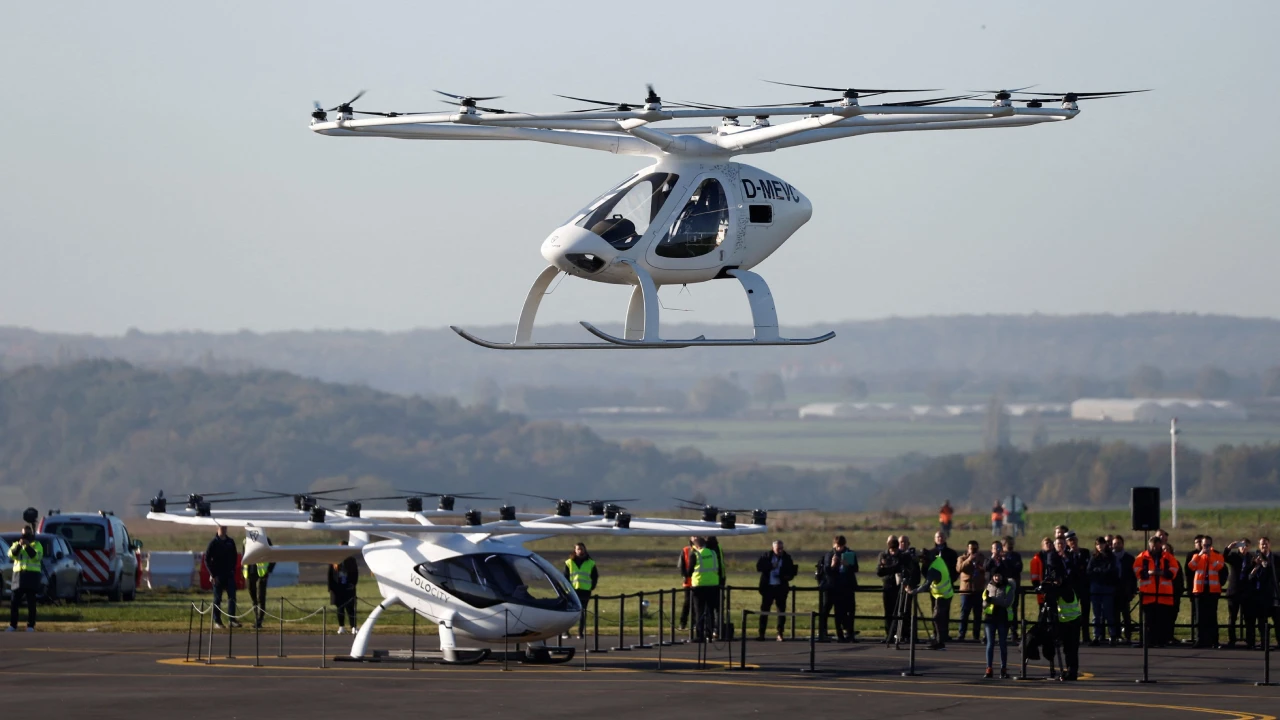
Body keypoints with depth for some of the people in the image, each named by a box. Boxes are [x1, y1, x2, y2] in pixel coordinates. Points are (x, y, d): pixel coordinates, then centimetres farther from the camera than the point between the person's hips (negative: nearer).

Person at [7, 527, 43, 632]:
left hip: (32, 575, -3)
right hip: (18, 575, 3)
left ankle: (31, 626, -1)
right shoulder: (16, 544, 14)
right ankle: (13, 625, 6)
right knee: (14, 601, 0)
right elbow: (11, 554, -6)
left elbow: (37, 556, -11)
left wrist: (28, 546, -20)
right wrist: (19, 545, -21)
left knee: (31, 602, -4)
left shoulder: (37, 544, 7)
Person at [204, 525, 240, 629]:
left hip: (229, 574, 3)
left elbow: (235, 557, 18)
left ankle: (232, 620, -4)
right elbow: (207, 559, -5)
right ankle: (217, 621, 8)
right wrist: (212, 574, -10)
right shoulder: (214, 542, -4)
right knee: (217, 599, 3)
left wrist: (232, 569, 5)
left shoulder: (230, 542, 9)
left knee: (232, 597, -5)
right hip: (218, 576, -3)